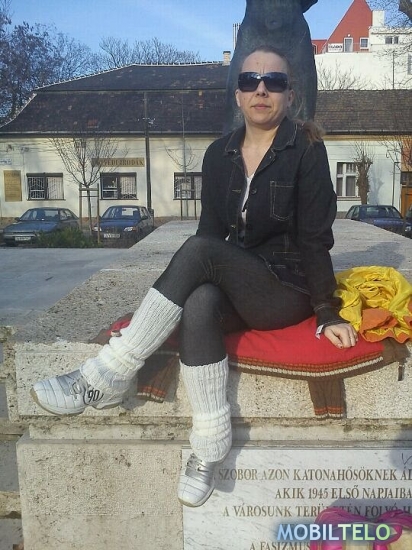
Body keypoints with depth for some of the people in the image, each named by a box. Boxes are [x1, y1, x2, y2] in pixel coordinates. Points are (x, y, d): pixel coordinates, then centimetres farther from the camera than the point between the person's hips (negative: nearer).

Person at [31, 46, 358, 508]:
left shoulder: (305, 149, -5)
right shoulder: (220, 154, 8)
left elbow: (315, 238, -8)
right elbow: (211, 227, 5)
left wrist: (328, 314, -11)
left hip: (288, 293, -4)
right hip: (235, 290, 4)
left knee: (201, 249, -31)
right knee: (199, 305, -33)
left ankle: (104, 379, -29)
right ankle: (209, 451, -25)